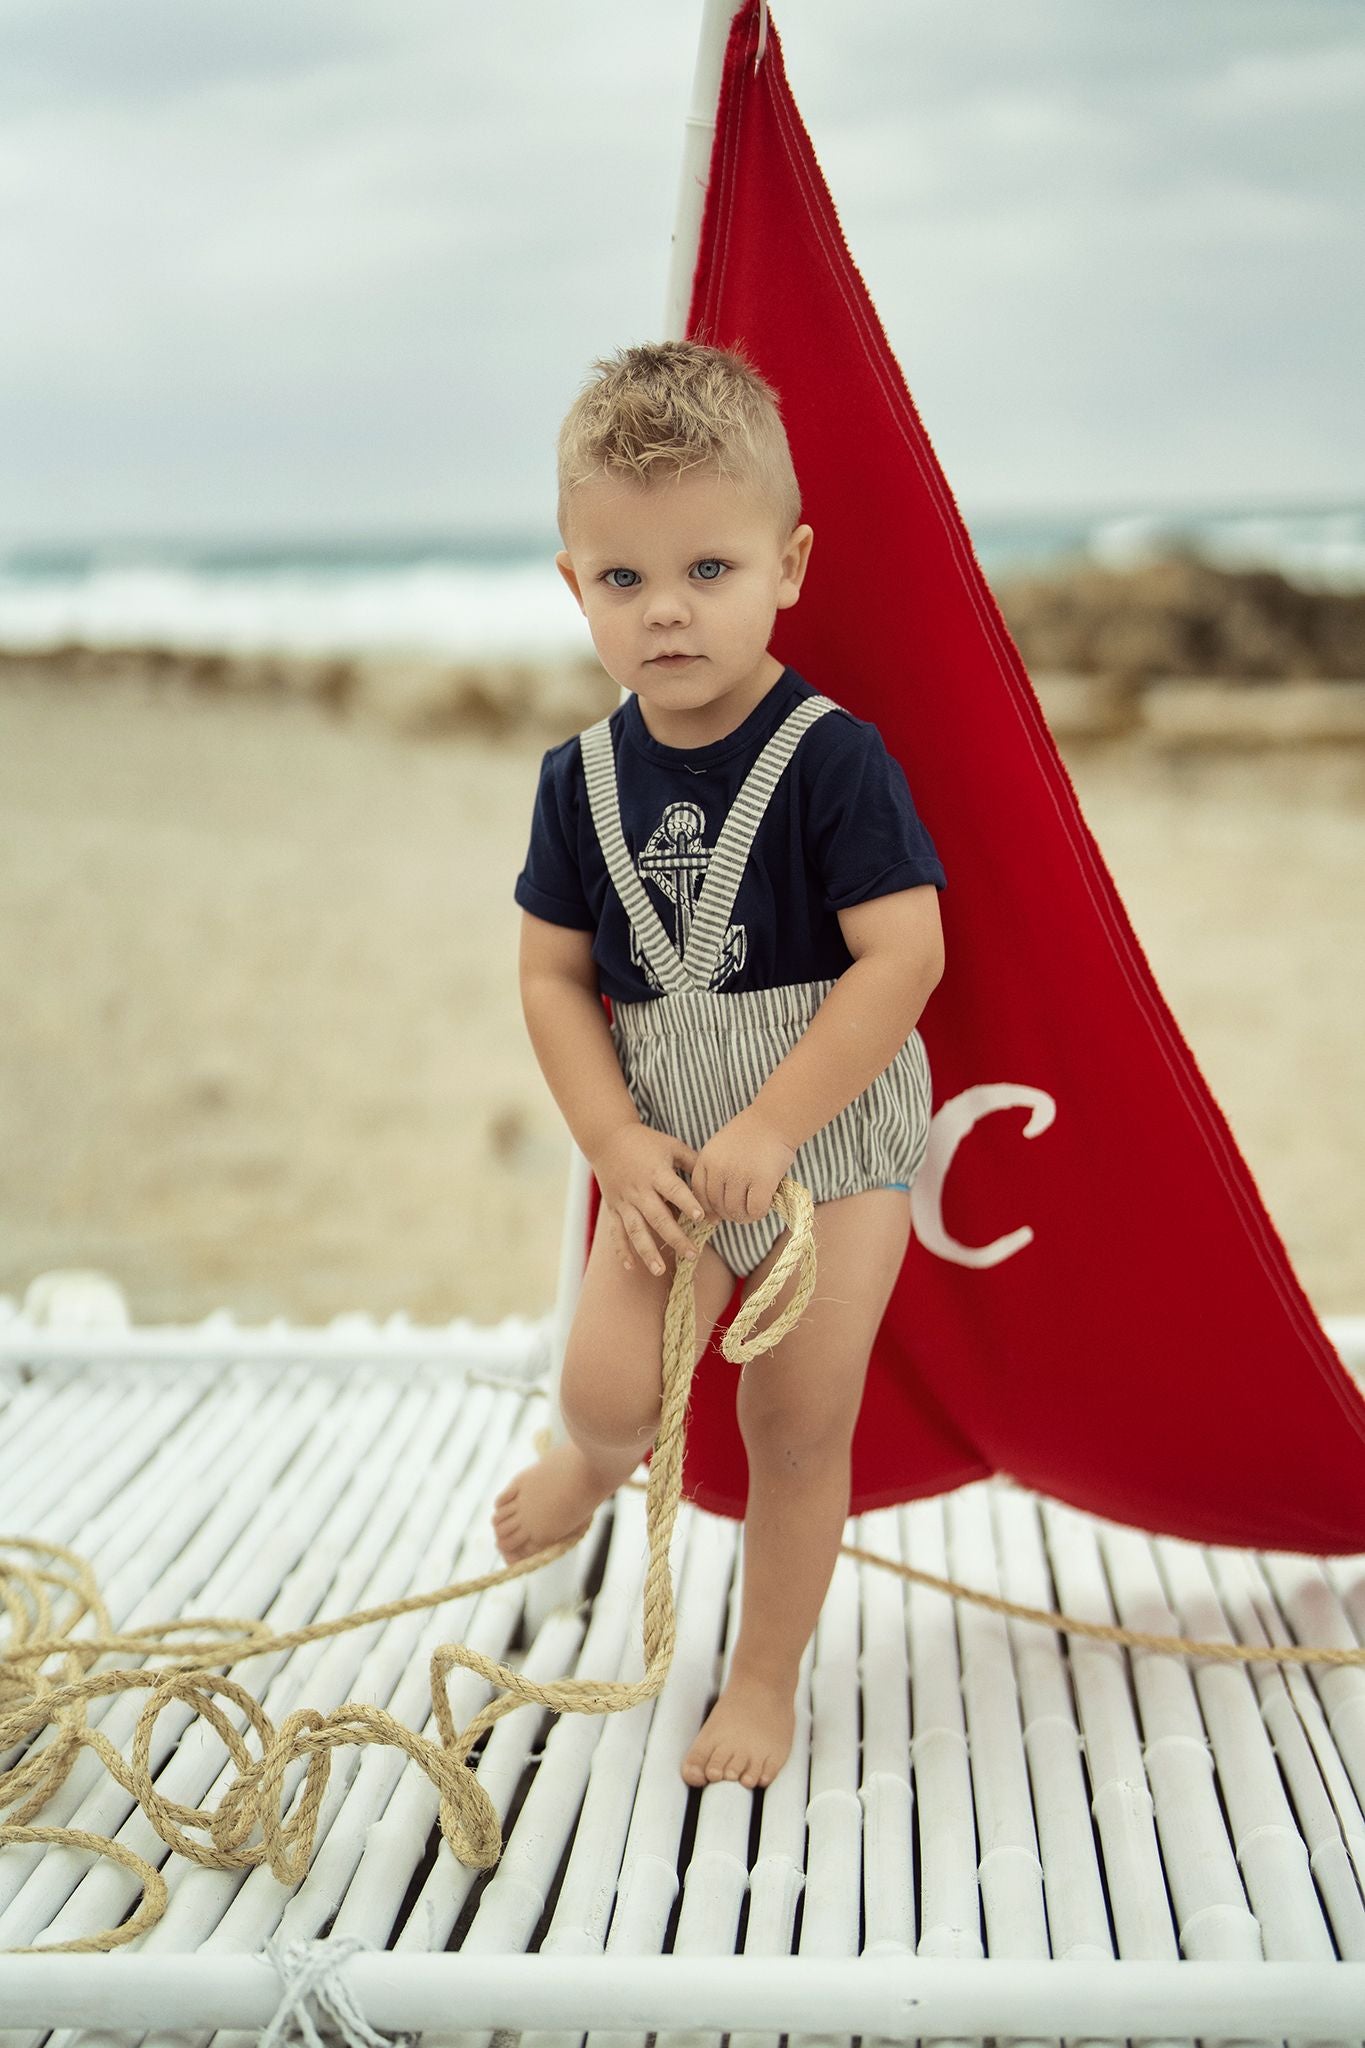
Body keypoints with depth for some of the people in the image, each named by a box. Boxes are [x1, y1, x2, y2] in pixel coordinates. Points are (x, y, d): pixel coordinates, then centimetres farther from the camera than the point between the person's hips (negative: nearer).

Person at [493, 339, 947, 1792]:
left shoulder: (833, 758, -15)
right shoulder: (581, 780, -2)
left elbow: (905, 956, -20)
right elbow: (554, 976, 3)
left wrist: (772, 1128, -21)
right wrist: (615, 1143, -9)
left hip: (833, 1131, -3)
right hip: (667, 1141, 3)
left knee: (797, 1424, 3)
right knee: (606, 1389, -9)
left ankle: (765, 1676, 25)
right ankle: (597, 1460, 30)